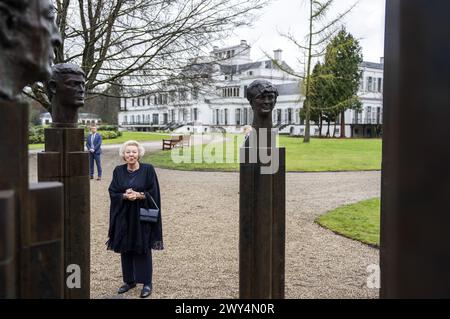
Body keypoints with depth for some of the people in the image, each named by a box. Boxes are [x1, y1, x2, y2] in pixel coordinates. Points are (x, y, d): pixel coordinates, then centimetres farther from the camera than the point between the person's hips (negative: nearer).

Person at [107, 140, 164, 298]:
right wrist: (124, 196, -17)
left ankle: (147, 282, 14)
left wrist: (139, 195, -21)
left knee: (143, 249, 1)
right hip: (124, 216, 3)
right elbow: (112, 193, 1)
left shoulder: (148, 169, -6)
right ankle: (129, 280, 24)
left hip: (142, 216, -3)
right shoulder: (118, 171, 3)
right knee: (125, 249, 9)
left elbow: (154, 192, -6)